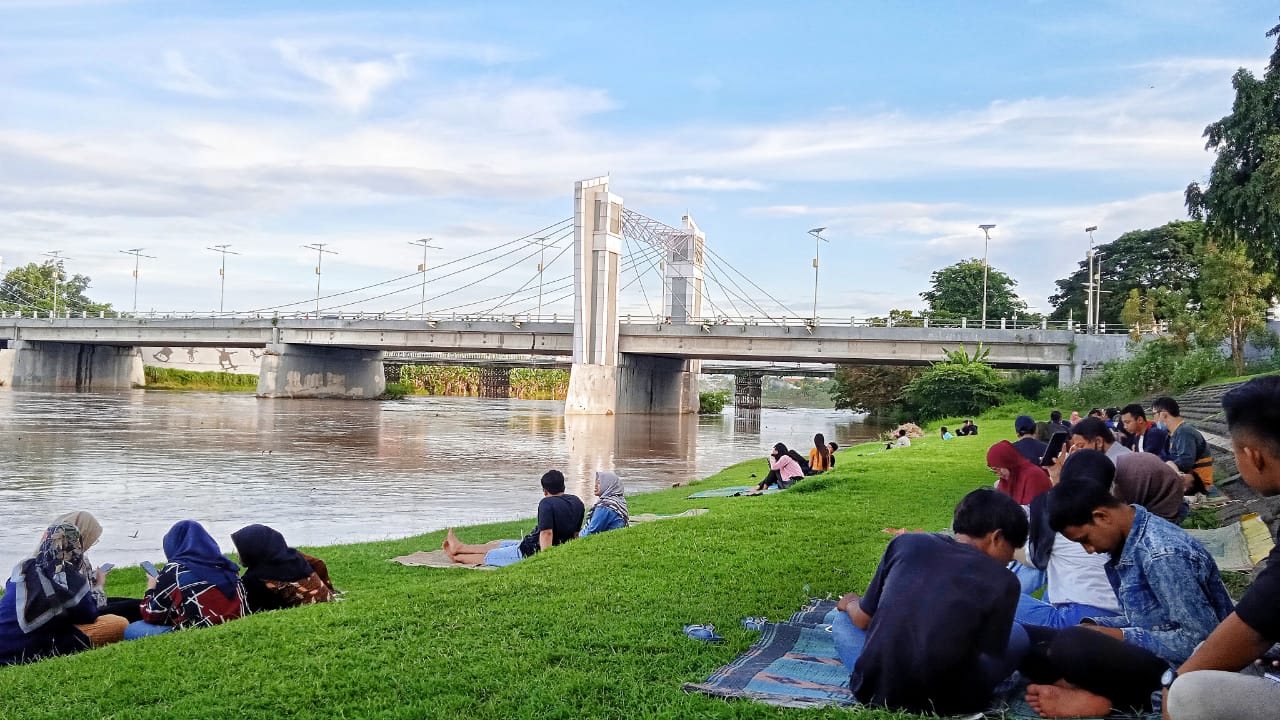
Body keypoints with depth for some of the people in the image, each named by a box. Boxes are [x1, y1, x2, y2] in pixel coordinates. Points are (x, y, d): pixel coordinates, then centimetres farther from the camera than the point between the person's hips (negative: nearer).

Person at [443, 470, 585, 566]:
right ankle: (459, 547, 40)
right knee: (498, 544, 24)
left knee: (488, 556, 15)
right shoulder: (577, 502, 1)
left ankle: (457, 557, 37)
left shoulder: (547, 503, -23)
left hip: (532, 551, -9)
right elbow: (575, 533, 10)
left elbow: (547, 533, -32)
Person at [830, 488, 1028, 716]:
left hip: (875, 689, 2)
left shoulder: (906, 542, 3)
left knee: (843, 619, 31)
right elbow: (991, 659, 1)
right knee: (1018, 635, 21)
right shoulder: (1003, 582, -4)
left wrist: (849, 604, 34)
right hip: (946, 702, -2)